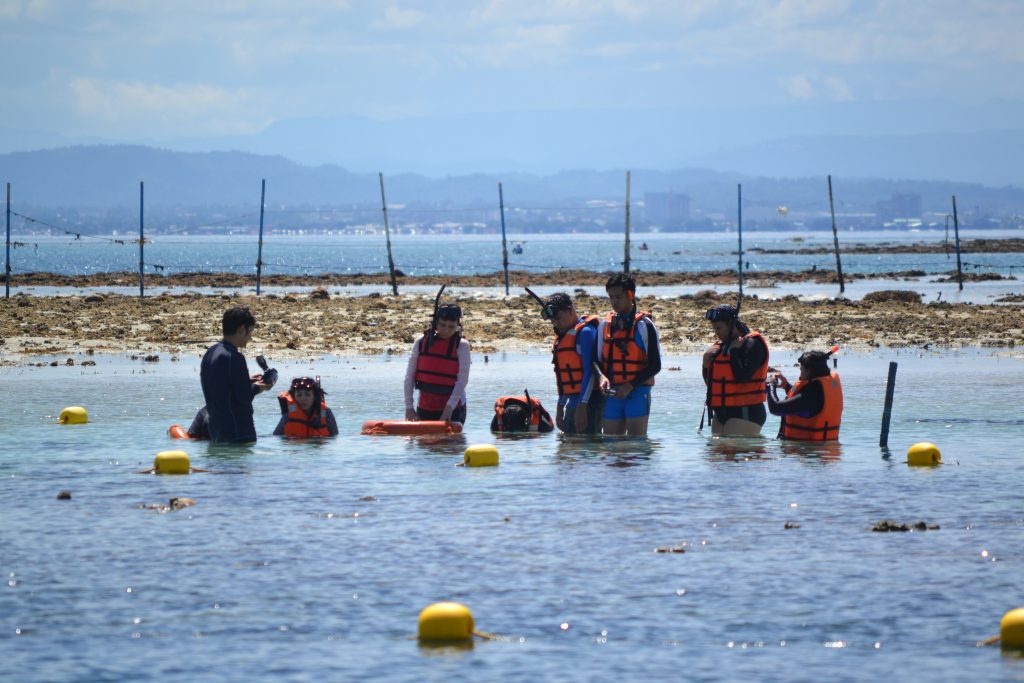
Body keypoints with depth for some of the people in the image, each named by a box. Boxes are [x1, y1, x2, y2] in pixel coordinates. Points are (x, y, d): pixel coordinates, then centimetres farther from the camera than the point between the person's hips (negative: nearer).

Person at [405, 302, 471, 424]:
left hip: (453, 410, -3)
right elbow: (409, 376, 2)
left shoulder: (461, 346, -7)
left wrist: (449, 408, -22)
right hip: (425, 409, 3)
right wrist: (409, 407, -4)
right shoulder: (422, 343, 1)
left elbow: (462, 379, -13)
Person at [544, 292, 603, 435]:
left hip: (588, 402, -10)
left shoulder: (585, 332, -10)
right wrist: (560, 407, 21)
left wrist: (582, 406, -21)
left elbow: (590, 372, -17)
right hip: (571, 403, 10)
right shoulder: (563, 336, 18)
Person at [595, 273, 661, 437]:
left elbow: (655, 366, -6)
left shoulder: (643, 325, -5)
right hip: (613, 394, 5)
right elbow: (598, 359, 14)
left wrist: (630, 386, -15)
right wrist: (602, 377, -9)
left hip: (637, 393, -5)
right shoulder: (605, 325, 11)